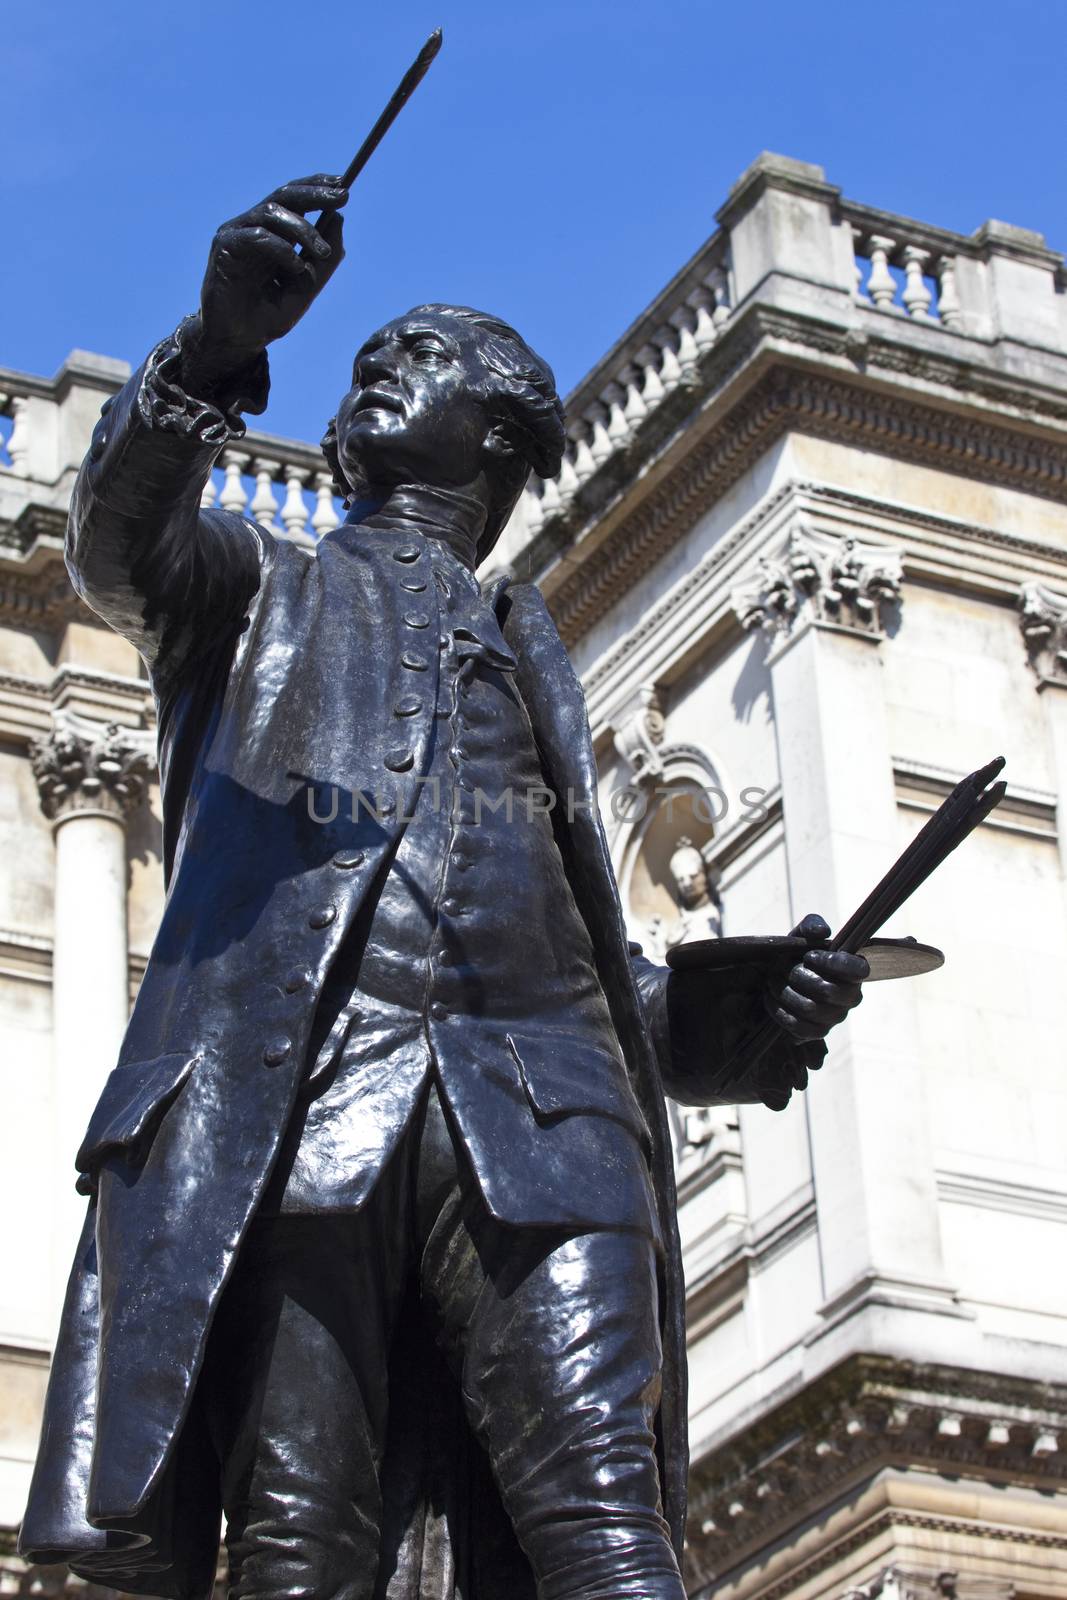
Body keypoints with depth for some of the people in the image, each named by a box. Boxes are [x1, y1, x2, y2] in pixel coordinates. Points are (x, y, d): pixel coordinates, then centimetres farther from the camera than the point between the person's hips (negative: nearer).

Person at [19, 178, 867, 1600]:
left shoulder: (530, 651, 36)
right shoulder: (260, 589, 28)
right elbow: (115, 539, 4)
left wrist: (725, 1023, 9)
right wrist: (218, 344, -16)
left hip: (533, 1106, 2)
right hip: (290, 1082, -2)